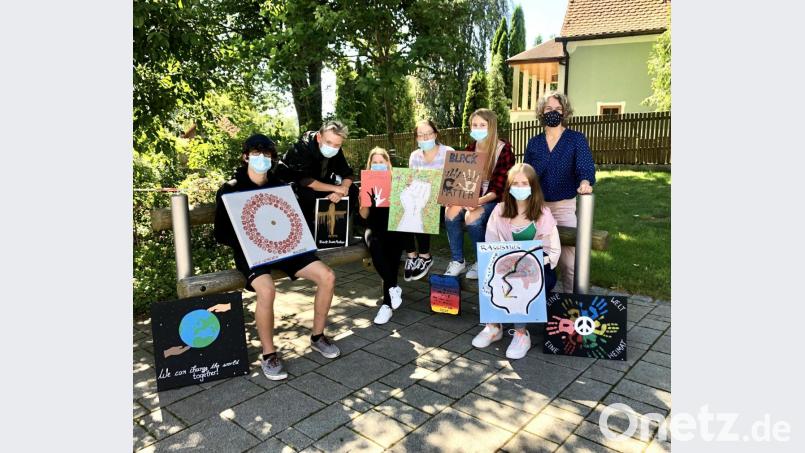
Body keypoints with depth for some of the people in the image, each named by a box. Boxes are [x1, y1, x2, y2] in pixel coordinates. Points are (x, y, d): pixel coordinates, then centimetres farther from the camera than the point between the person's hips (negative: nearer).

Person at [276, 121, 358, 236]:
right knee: (308, 194, -38)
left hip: (319, 182, 6)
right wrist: (335, 188, -36)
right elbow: (304, 180, -39)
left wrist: (341, 190, -32)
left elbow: (348, 174, -10)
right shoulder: (302, 147, -31)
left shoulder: (336, 151, -15)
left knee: (352, 190, -10)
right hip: (290, 183, -5)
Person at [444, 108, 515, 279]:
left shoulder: (504, 149, -12)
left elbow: (499, 188, -17)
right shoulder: (470, 148, 5)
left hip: (494, 200, -5)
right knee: (450, 211, -23)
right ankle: (457, 261, -10)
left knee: (472, 217, -32)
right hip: (472, 197, 5)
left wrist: (480, 201, -32)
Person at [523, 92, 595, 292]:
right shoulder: (534, 142, 11)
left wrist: (585, 182, -36)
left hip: (565, 206, -3)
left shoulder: (577, 139, 1)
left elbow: (585, 166, -14)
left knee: (569, 259, -14)